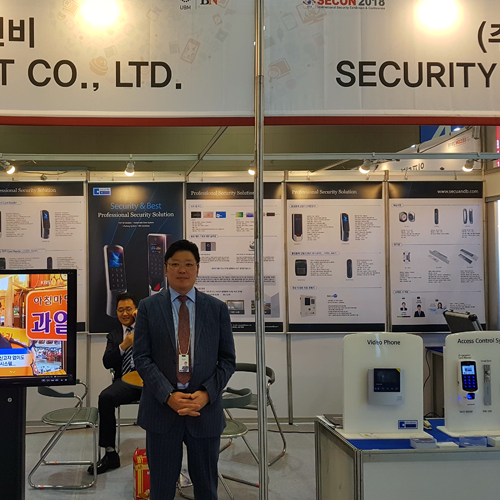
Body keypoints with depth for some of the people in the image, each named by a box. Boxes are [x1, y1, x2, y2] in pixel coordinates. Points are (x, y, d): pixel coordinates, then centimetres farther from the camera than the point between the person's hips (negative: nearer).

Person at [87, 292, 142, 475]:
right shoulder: (114, 335, 22)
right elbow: (107, 362, 8)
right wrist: (124, 345, -9)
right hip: (125, 380, 3)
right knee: (105, 398, -29)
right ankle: (110, 454, -16)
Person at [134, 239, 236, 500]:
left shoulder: (217, 309, 5)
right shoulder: (148, 307, 3)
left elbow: (227, 359, 4)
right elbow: (141, 357, -2)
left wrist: (206, 394, -10)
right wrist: (168, 395, -13)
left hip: (205, 411, 1)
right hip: (161, 410, -1)